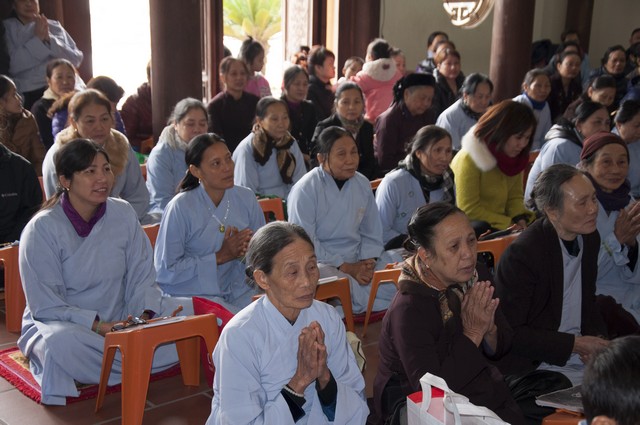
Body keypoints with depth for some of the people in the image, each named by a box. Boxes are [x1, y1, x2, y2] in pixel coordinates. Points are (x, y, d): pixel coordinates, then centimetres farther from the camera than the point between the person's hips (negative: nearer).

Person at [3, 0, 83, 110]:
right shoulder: (7, 27, 8)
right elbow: (11, 65, -7)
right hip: (27, 95, -3)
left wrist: (50, 39, -8)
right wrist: (37, 39, -10)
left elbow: (76, 59, 3)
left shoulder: (54, 26, 15)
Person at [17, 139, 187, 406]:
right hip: (60, 323, -3)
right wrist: (102, 327, -24)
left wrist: (144, 317, -18)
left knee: (190, 311, -15)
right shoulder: (42, 229, -14)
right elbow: (46, 306, -15)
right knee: (63, 341, -40)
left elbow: (142, 277, 2)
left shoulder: (123, 214, -1)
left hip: (122, 319, 4)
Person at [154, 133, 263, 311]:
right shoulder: (180, 207, -11)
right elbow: (164, 271, -11)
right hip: (193, 295, -5)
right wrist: (220, 257, -14)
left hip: (240, 293, 5)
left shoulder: (246, 198, 4)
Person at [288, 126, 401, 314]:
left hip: (358, 261, 5)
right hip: (321, 263, -5)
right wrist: (345, 267, -17)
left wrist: (368, 262, -4)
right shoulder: (305, 190, -11)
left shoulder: (363, 184, 7)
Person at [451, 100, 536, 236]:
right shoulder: (470, 159, -18)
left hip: (498, 223, 6)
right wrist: (508, 224, -21)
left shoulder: (515, 157, 4)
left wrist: (520, 218, -11)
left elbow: (515, 197, 11)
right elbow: (469, 210, -17)